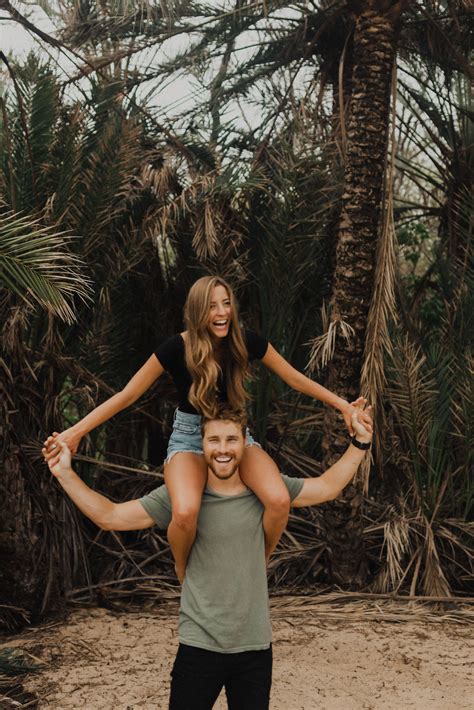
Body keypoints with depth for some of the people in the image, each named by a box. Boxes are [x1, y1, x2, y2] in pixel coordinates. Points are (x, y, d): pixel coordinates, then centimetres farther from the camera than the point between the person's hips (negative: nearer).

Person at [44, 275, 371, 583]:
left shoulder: (247, 342, -10)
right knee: (185, 513, -34)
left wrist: (344, 405, -1)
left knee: (279, 501, -27)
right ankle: (183, 571, 2)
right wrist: (75, 431, -17)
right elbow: (127, 395, -12)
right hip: (190, 436, -2)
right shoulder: (178, 348, -17)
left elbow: (296, 379, 2)